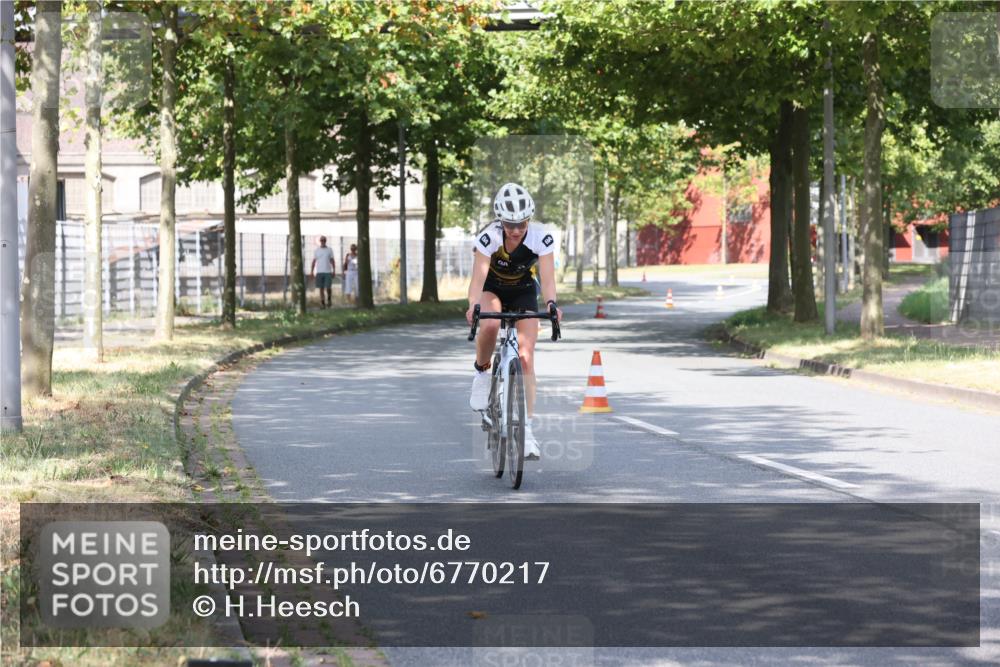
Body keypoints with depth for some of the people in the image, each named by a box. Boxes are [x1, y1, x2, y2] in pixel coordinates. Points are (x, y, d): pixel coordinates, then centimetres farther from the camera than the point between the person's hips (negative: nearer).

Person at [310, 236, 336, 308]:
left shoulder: (329, 250, 8)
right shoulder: (316, 250, 9)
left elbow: (332, 260, 7)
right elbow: (314, 261, 9)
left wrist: (334, 270, -1)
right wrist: (311, 271, 2)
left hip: (328, 272, -1)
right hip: (319, 272, 1)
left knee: (328, 287, -9)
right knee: (321, 288, -1)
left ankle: (329, 299, 16)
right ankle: (322, 303, 2)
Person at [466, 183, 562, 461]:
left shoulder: (541, 237, -27)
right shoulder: (489, 237, -30)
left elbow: (547, 277, -33)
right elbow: (478, 277, -37)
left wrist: (551, 303, -53)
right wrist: (473, 306, -55)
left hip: (524, 292, 1)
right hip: (493, 288, -1)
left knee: (526, 358, -11)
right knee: (490, 325, -37)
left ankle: (526, 429, -7)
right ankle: (481, 373, -8)